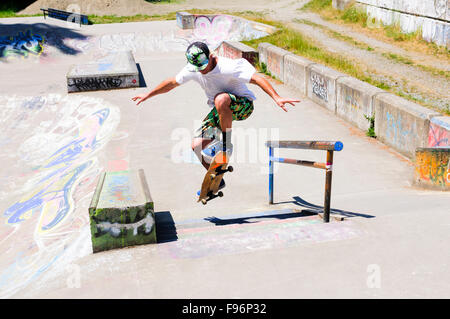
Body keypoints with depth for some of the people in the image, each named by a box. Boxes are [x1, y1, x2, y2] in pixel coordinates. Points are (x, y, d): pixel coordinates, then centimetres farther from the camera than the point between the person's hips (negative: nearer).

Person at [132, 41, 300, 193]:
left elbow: (257, 79, -32)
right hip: (219, 111, 7)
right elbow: (172, 82, 9)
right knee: (196, 146, -2)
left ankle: (226, 144, -23)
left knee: (221, 99, -41)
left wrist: (276, 98, -44)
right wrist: (147, 95, 15)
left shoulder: (227, 67, -27)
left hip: (242, 105, -7)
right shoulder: (192, 70, -8)